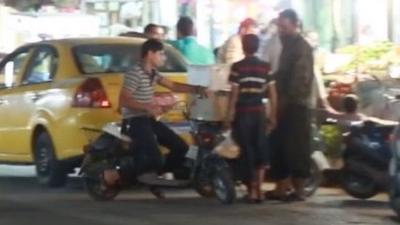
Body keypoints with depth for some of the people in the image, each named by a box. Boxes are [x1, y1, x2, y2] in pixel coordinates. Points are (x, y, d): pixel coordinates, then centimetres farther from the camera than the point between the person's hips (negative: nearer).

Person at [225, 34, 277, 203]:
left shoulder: (237, 67, -8)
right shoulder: (265, 67, 2)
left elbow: (234, 92, -10)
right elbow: (272, 92, 2)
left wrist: (230, 113, -4)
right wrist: (273, 114, 8)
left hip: (242, 113, -3)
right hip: (259, 112, 3)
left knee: (247, 151, 3)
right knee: (260, 149, 11)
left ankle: (252, 190, 3)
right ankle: (258, 189, 7)